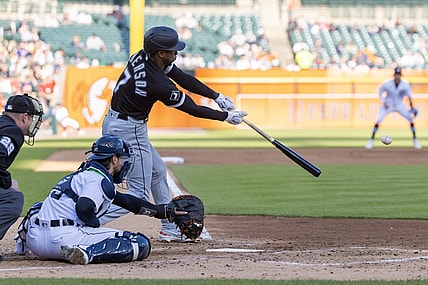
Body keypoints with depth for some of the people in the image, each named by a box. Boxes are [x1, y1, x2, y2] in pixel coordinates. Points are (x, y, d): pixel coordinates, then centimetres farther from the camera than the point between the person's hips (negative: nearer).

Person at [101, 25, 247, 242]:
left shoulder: (143, 57, -3)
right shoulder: (159, 84, -27)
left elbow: (183, 78, 4)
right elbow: (193, 109, -15)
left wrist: (217, 97, -1)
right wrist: (226, 116, -2)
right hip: (129, 132, -10)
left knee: (157, 171, 23)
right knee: (139, 195, -8)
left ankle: (170, 229, 31)